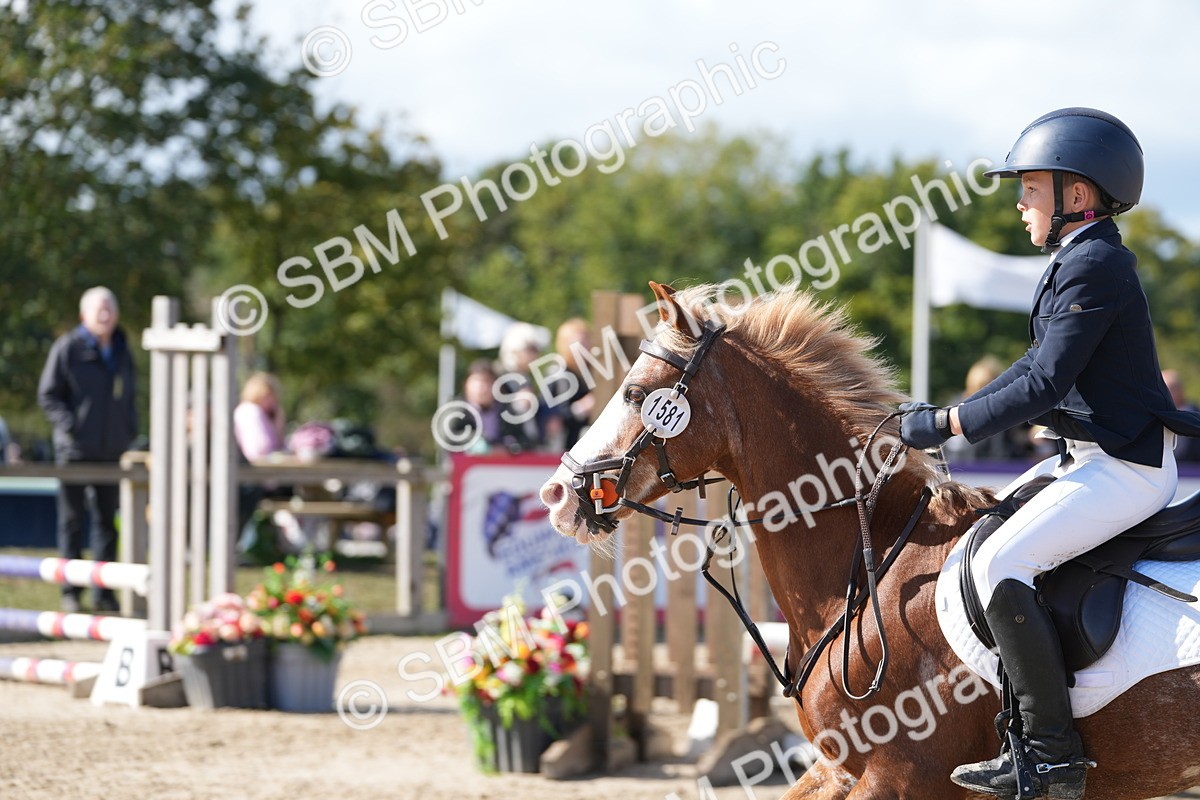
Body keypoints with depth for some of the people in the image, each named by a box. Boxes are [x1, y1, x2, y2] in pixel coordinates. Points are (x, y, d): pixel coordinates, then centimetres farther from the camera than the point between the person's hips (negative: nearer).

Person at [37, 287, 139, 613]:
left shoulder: (122, 352, 12)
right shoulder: (67, 348, -6)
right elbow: (47, 394, -5)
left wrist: (130, 429, 9)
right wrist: (70, 426, -14)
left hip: (113, 450, 5)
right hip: (75, 450, -5)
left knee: (107, 520, 8)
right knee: (72, 521, 0)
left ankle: (103, 592, 14)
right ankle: (71, 593, 5)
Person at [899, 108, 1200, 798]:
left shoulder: (1093, 266, -17)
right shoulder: (1083, 260, 15)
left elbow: (1042, 385, -21)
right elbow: (1039, 371, 20)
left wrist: (947, 426, -15)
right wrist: (948, 415, 12)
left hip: (1125, 469, -11)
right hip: (1096, 453, 11)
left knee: (999, 564, -21)